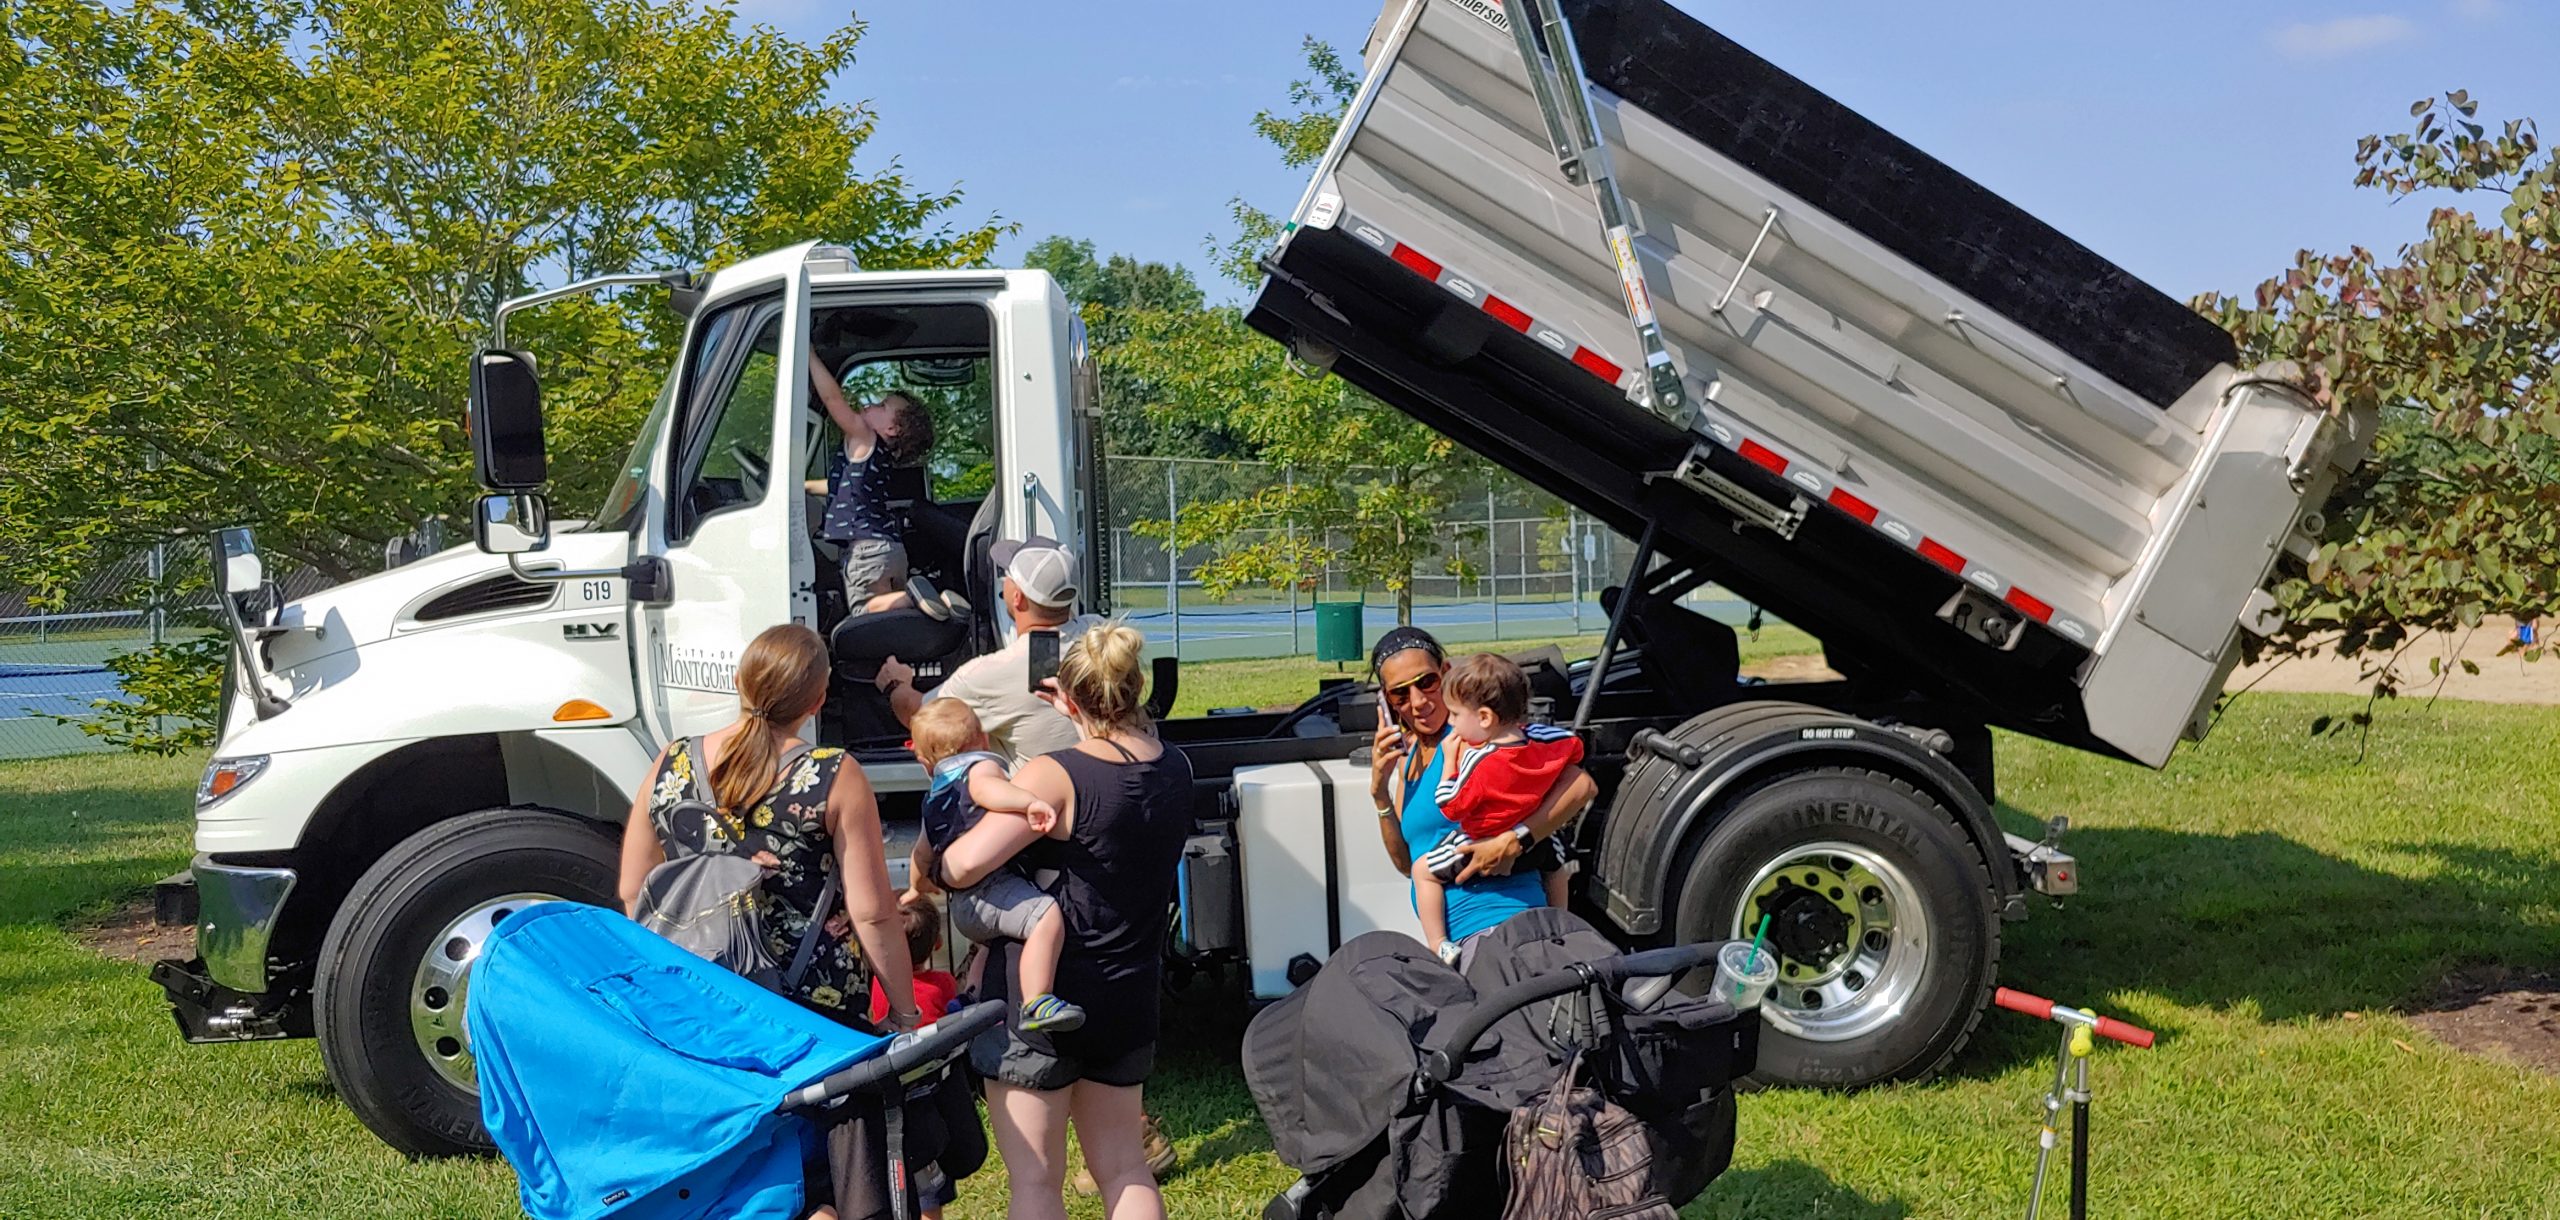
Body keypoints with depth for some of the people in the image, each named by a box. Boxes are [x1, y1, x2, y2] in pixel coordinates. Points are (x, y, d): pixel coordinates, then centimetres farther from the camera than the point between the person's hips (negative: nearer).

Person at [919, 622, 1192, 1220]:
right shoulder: (1174, 769, -1)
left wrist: (925, 868, -8)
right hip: (1130, 999, 6)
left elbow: (963, 865, -27)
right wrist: (1089, 720, 12)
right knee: (1124, 1170, 19)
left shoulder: (1055, 776, -21)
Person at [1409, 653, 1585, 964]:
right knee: (1554, 859, 38)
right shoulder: (1543, 739, -10)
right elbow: (1574, 746, 9)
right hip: (1530, 844, 7)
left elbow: (1450, 807, -21)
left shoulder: (1478, 760, -28)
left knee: (1423, 870, 5)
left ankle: (1438, 946, -2)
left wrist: (1450, 761, -13)